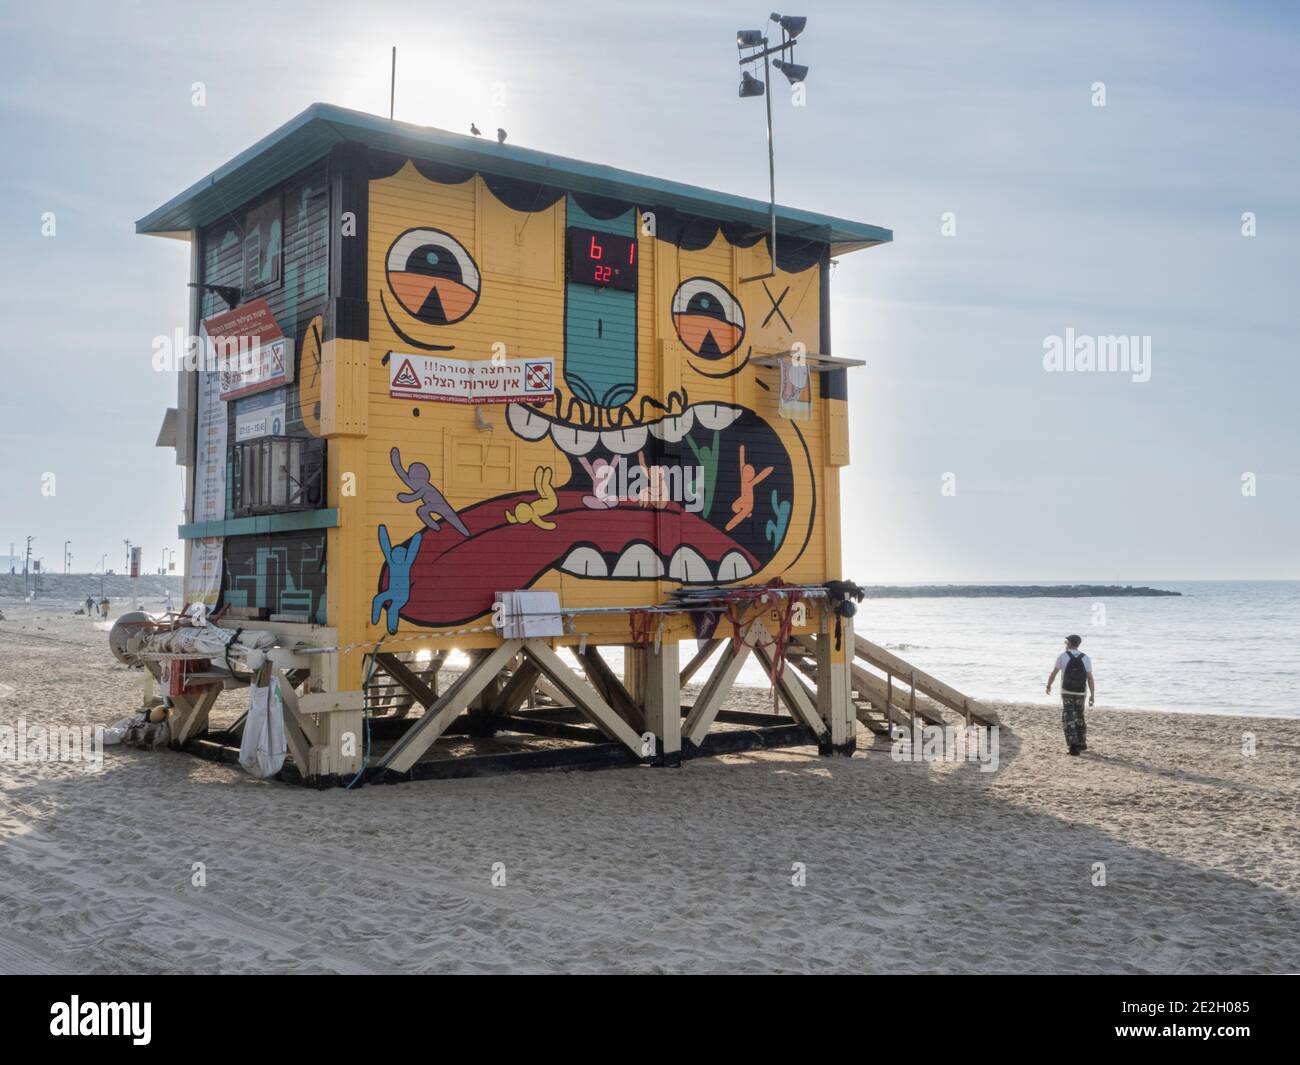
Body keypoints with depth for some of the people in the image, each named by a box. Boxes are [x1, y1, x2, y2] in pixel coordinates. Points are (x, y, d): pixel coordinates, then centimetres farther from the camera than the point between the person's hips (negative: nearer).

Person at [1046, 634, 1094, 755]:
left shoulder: (1063, 656, -5)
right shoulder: (1086, 658, 0)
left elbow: (1053, 673, -1)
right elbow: (1090, 678, -5)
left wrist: (1048, 686, 16)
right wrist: (1092, 695, -3)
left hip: (1067, 692, -3)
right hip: (1080, 693, 3)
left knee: (1068, 720, -2)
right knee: (1079, 718, 21)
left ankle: (1073, 745, -17)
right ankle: (1082, 744, 28)